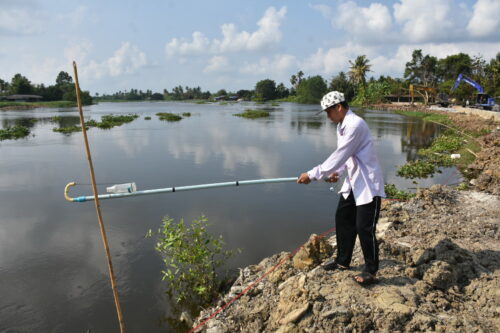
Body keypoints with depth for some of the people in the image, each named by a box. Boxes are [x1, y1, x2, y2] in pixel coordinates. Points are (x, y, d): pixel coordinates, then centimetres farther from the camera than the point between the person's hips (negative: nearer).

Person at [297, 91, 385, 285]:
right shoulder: (342, 126, 9)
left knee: (364, 228, -4)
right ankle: (343, 261, 30)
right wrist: (337, 172, -1)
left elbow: (339, 156, -27)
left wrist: (312, 175, -24)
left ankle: (371, 270, 16)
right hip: (352, 182, 10)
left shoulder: (355, 125, -22)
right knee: (342, 219, 14)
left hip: (368, 184, -10)